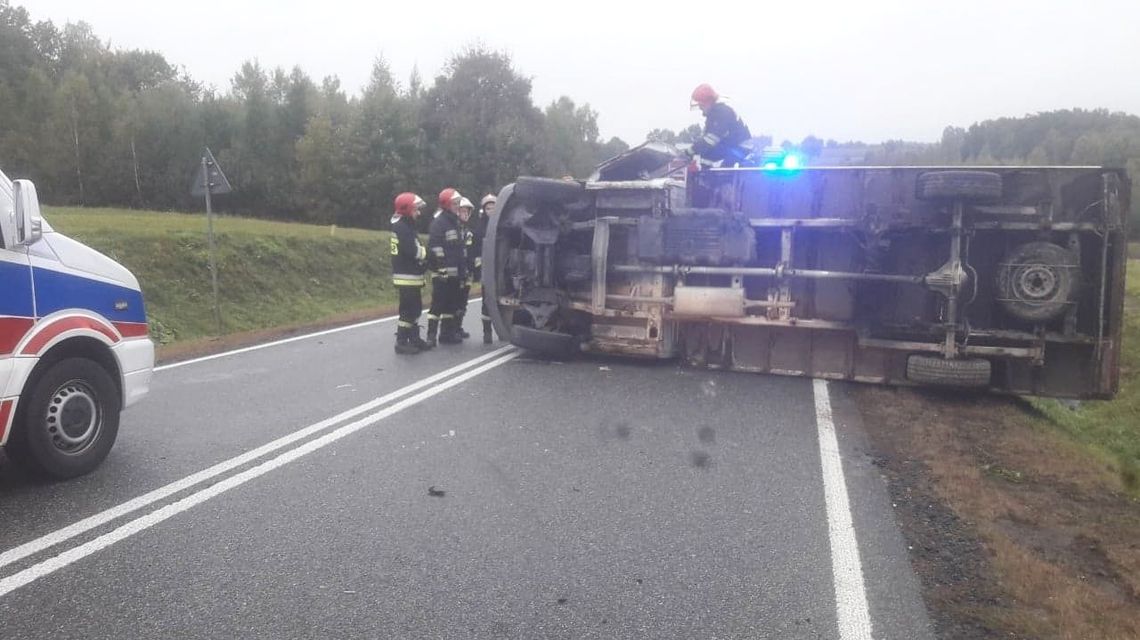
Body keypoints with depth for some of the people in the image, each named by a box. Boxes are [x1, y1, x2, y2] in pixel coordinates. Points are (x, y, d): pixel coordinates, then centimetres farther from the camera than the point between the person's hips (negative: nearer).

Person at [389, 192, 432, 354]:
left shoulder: (406, 226, 17)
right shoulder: (402, 228, -16)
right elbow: (413, 252, -23)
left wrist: (423, 252, -2)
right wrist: (426, 252, -7)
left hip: (412, 276, 10)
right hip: (407, 277, -10)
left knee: (416, 308, 16)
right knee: (408, 310, -7)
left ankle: (414, 338, 25)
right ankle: (401, 343, -2)